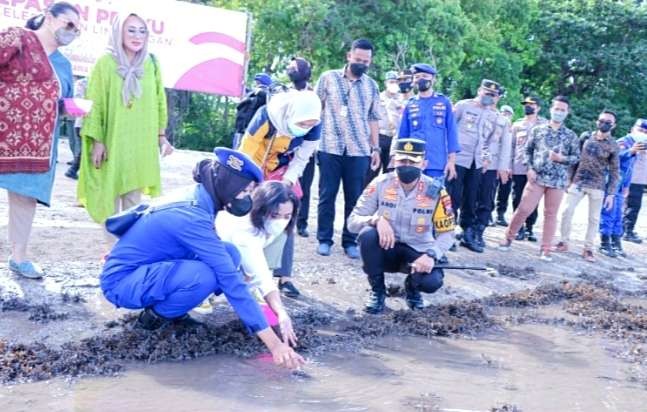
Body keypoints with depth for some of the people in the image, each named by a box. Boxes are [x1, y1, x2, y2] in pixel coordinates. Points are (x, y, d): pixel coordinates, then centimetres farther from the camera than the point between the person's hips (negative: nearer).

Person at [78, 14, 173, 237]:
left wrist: (161, 135, 7)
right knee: (110, 195, 3)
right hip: (112, 141, -2)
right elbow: (94, 103, -5)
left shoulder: (152, 64, 7)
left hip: (141, 143, 3)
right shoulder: (105, 63, -3)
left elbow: (159, 102, 11)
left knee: (133, 198, 7)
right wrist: (97, 140, -10)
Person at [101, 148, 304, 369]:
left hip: (148, 269, 9)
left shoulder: (195, 200, -2)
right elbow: (230, 282, -31)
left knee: (229, 254, -6)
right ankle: (155, 316, -5)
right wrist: (273, 343, -30)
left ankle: (173, 312, 4)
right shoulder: (192, 216, -28)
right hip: (122, 281, -8)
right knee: (204, 276, -33)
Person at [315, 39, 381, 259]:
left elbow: (373, 119, 13)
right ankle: (324, 239, 15)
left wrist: (376, 148, 9)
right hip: (330, 148, -2)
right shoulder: (328, 77, 3)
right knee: (327, 196, 4)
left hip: (359, 151, 2)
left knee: (354, 198, 5)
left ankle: (350, 241, 15)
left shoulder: (372, 86, 11)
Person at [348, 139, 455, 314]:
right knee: (367, 234, -32)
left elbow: (447, 233, -7)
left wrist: (431, 255, -26)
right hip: (386, 249, 1)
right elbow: (353, 220, -11)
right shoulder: (380, 184, -11)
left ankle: (412, 287, 11)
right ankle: (377, 290, -8)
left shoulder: (435, 191, -12)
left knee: (432, 282, -31)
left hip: (418, 253, 0)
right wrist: (377, 219, -32)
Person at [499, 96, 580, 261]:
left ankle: (546, 249, 12)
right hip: (537, 178, 0)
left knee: (551, 214, 5)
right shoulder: (537, 130, 6)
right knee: (524, 209, -1)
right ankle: (509, 237, 17)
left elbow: (576, 157, 5)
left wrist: (561, 158, -13)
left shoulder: (571, 135, 5)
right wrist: (529, 168, -5)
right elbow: (528, 150, 8)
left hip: (558, 181, 0)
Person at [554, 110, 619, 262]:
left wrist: (611, 194, -7)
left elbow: (614, 171, -2)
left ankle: (588, 249, 14)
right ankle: (564, 242, 13)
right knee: (567, 211, -1)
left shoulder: (613, 146, -5)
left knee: (594, 218, 4)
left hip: (597, 187, -2)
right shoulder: (586, 136, 1)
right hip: (578, 182, 2)